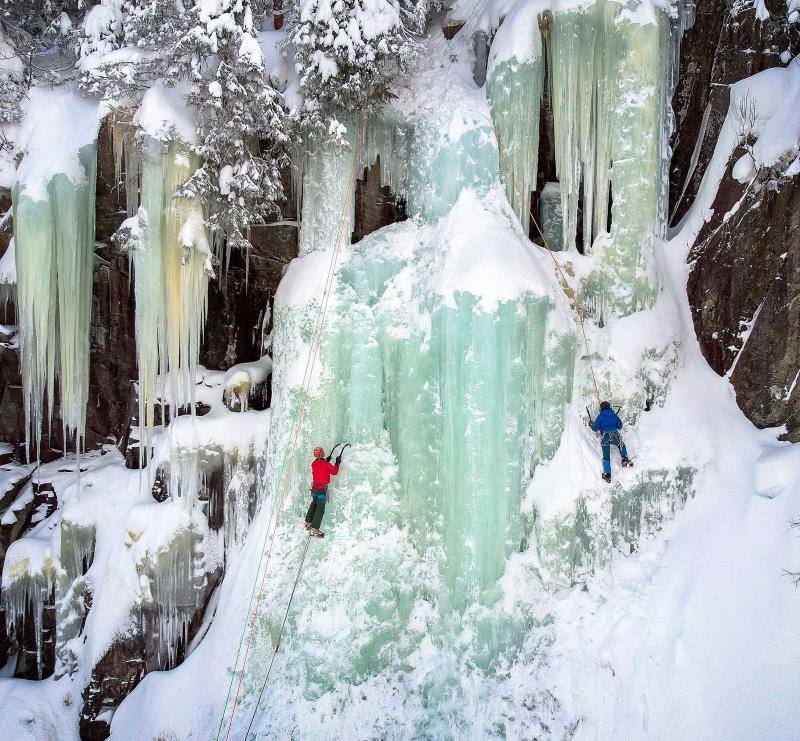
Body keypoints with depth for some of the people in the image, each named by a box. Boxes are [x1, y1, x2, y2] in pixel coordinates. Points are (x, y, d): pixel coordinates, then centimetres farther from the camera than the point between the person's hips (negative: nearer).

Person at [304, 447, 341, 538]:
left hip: (314, 487, 8)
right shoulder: (325, 464, -18)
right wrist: (337, 463, 3)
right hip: (322, 489, -8)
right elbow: (334, 472, -9)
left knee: (314, 504, 24)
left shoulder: (314, 463, 3)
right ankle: (314, 529, -9)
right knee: (320, 509, -5)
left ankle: (308, 523, 35)